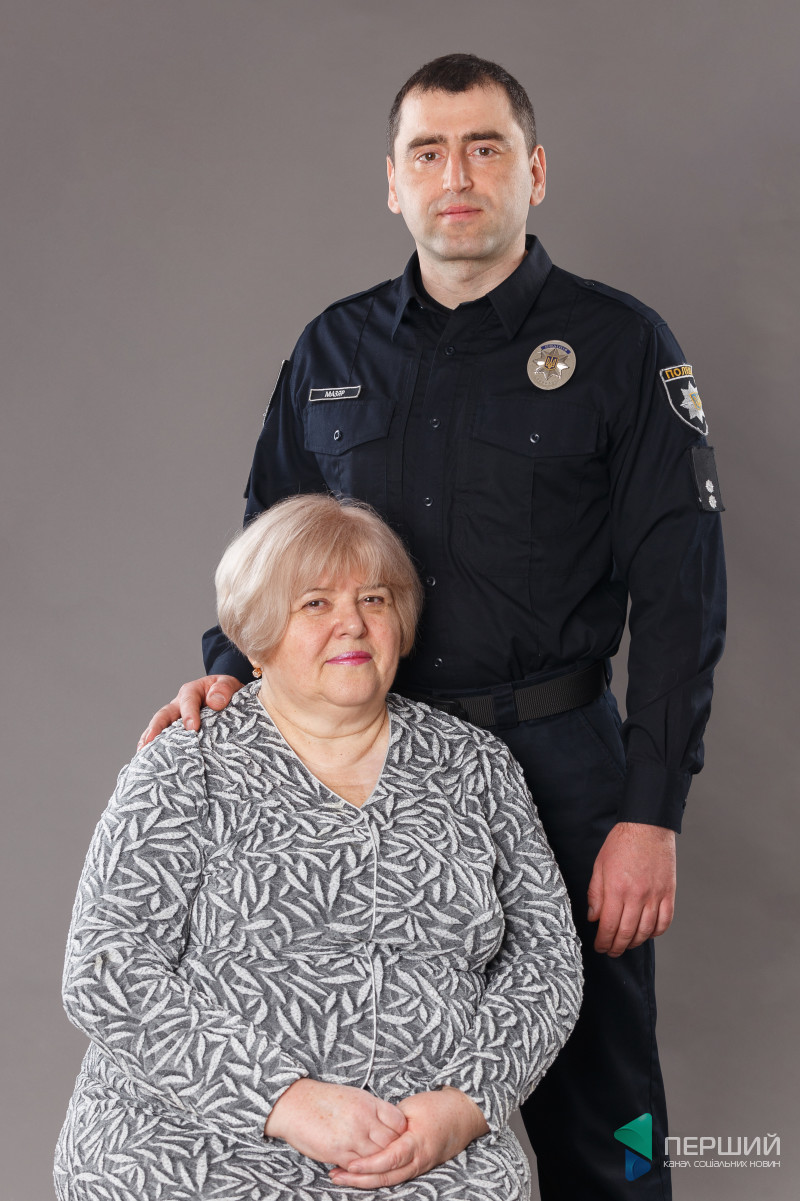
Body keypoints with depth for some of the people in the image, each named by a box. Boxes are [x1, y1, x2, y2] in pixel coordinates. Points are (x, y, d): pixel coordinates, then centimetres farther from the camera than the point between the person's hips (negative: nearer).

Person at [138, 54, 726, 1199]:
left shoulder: (621, 346, -3)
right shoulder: (334, 350, 9)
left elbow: (680, 590, -6)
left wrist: (650, 812, -12)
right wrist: (230, 672, -2)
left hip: (556, 760, -3)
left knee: (589, 1103, 6)